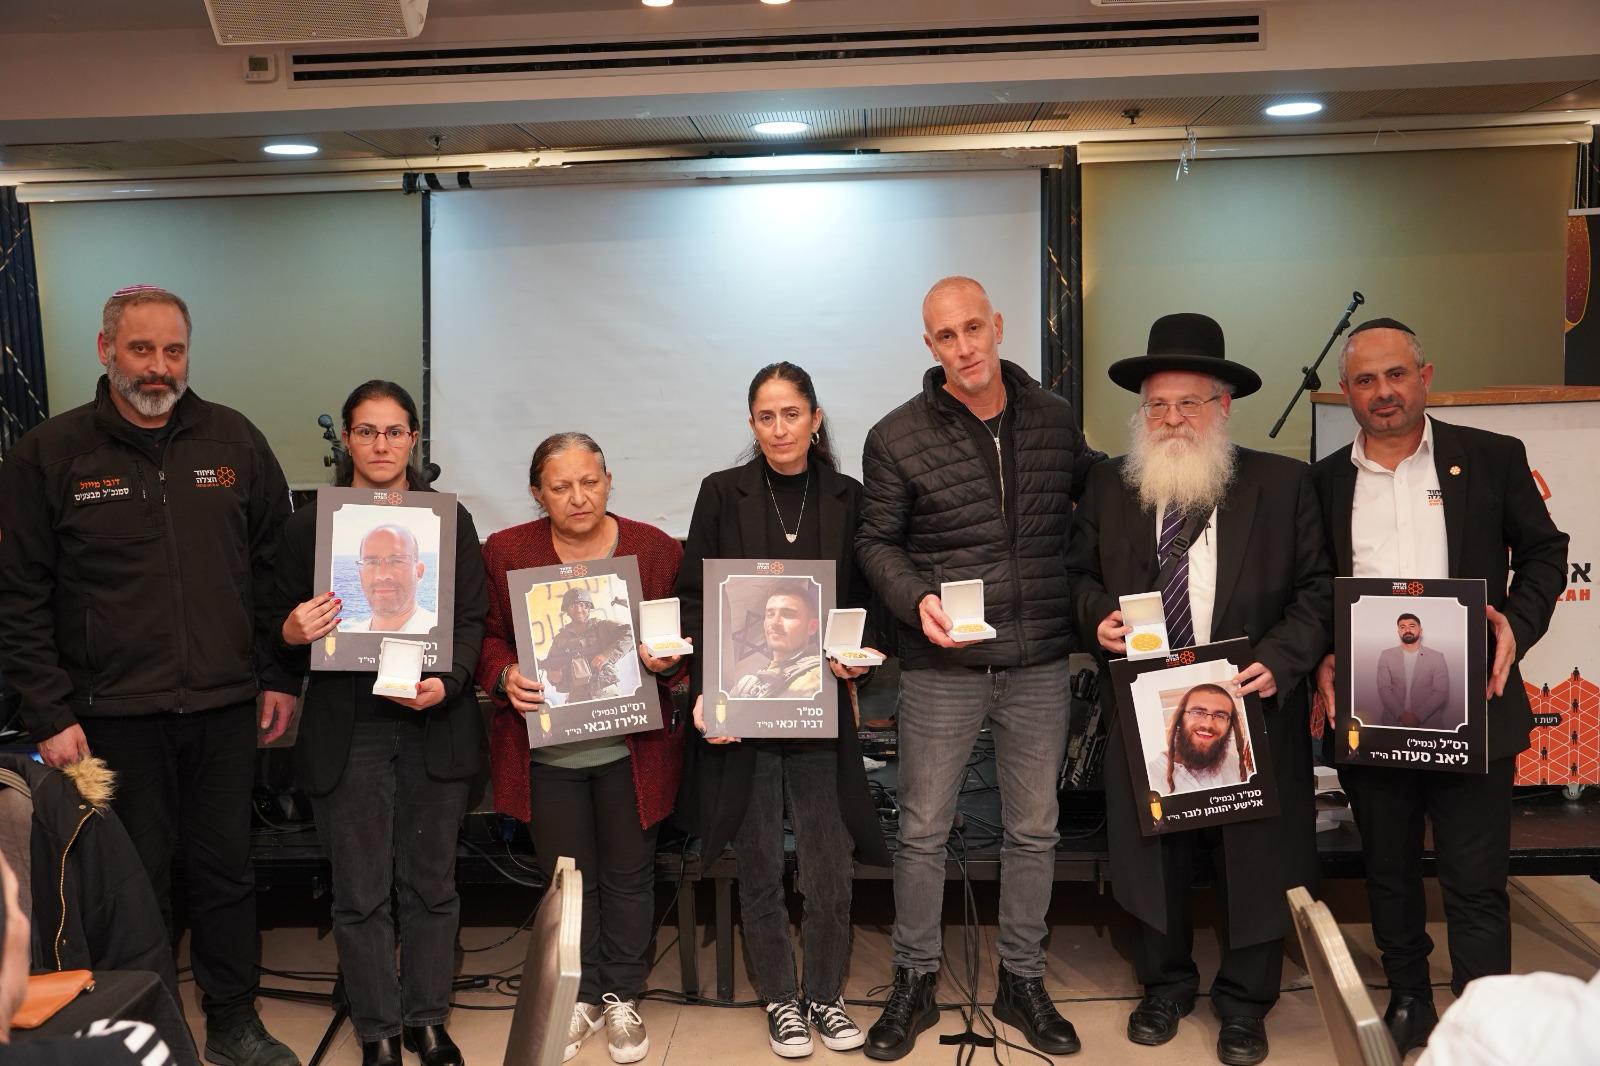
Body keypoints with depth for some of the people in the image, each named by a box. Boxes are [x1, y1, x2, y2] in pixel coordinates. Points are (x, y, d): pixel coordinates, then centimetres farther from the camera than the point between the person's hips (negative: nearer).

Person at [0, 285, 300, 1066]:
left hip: (224, 708, 2)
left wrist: (279, 675, 4)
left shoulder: (235, 441, 3)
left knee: (227, 870, 12)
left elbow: (276, 564, 8)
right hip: (116, 714, -2)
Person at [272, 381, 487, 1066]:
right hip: (347, 729, -1)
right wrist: (293, 632, -17)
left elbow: (473, 619, 2)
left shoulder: (450, 519, 5)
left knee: (431, 882, 10)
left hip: (434, 725, 1)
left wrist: (448, 682, -15)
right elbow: (280, 629, 7)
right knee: (361, 892, 5)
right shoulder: (308, 525, 4)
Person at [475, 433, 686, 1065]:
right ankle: (582, 999, 31)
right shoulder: (505, 552, -1)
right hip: (546, 748, 0)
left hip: (633, 749, 0)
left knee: (629, 877, 12)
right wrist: (505, 676, -17)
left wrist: (667, 660, -19)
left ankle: (623, 998, 31)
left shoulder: (656, 549, -3)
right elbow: (487, 637, 3)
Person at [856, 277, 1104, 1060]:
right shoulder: (897, 438, -5)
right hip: (942, 668, -2)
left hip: (1040, 666, 3)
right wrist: (918, 600, -18)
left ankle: (1022, 982, 31)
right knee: (923, 831, 7)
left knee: (1034, 829, 13)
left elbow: (1099, 492, 17)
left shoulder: (1054, 419, 3)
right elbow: (876, 542, 0)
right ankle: (914, 985, 25)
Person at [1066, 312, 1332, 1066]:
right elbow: (1080, 573, 13)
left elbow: (1317, 589, -2)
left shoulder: (1284, 484, -1)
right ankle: (1165, 983, 33)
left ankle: (1244, 1002, 27)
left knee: (1255, 857, 8)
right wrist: (1097, 613, -8)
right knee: (1151, 853, 12)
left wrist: (1279, 659, -16)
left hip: (1251, 704, -1)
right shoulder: (1109, 488, 5)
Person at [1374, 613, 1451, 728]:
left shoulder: (1437, 658, -1)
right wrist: (1400, 714, -16)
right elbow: (1384, 689, -4)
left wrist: (1418, 716, -16)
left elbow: (1441, 693, -5)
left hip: (1428, 722, -1)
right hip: (1393, 721, 1)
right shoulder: (1386, 655, 2)